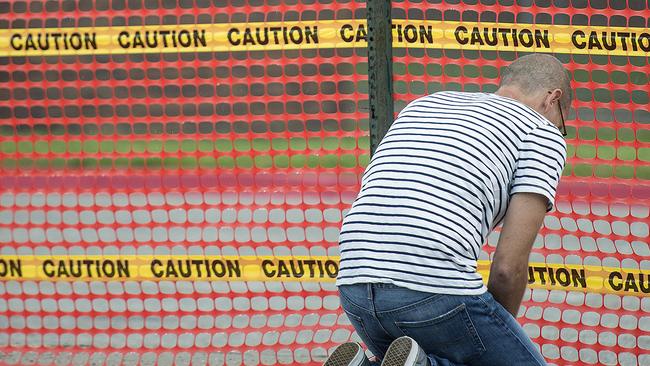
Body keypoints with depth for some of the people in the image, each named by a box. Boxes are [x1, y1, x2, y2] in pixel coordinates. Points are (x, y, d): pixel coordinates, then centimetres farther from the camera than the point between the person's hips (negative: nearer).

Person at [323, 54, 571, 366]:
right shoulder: (543, 133, 9)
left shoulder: (422, 105, 28)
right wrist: (494, 335, 18)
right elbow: (509, 265, -1)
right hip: (437, 288, -6)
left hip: (354, 287, 6)